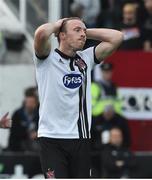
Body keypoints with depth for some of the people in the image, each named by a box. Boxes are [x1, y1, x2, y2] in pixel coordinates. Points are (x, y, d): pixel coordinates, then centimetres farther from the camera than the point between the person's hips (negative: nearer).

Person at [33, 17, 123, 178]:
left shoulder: (85, 59, 13)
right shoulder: (48, 58, -1)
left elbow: (117, 37, 10)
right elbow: (41, 33, -22)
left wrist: (86, 31, 9)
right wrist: (56, 25, -1)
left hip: (81, 139, 5)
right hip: (52, 139, -5)